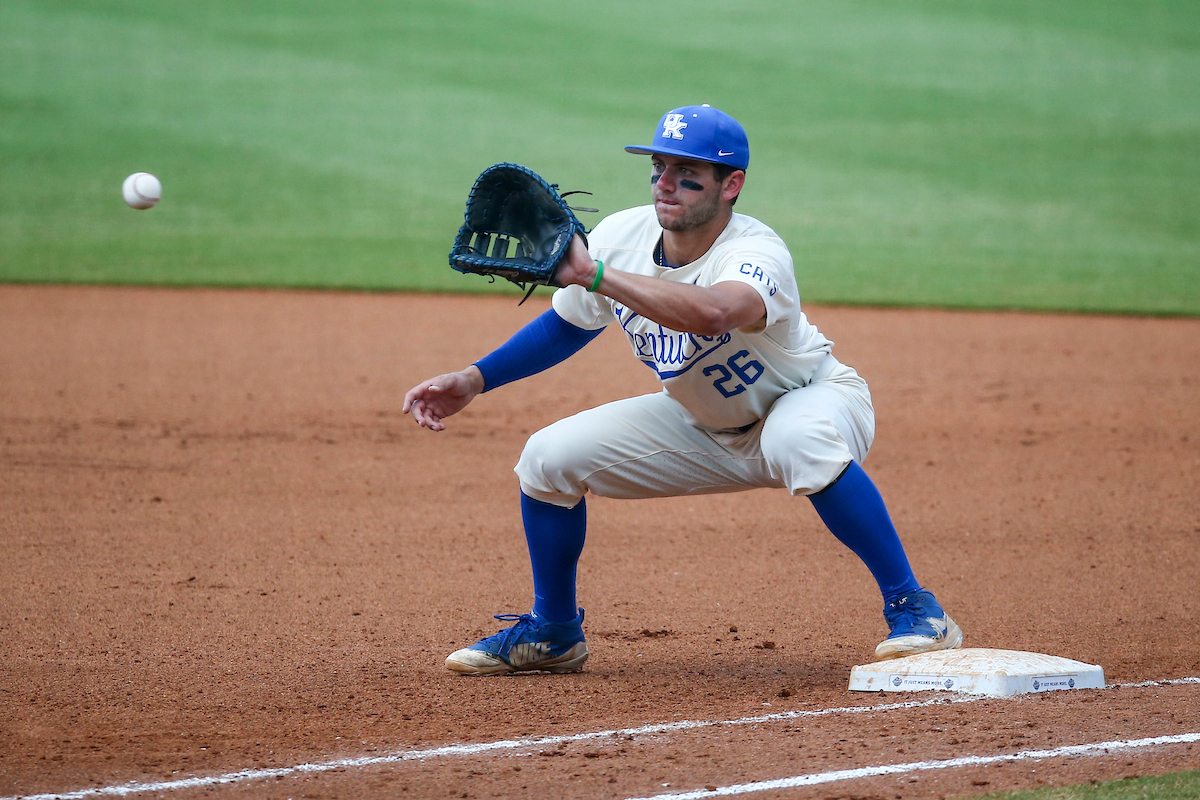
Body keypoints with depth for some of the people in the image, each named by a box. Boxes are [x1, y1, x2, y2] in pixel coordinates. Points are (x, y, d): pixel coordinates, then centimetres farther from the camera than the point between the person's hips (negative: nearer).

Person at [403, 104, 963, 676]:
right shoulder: (620, 237, -15)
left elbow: (712, 312, -58)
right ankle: (554, 634, 16)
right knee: (548, 456, -6)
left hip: (811, 398, -6)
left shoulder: (758, 254, -34)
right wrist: (475, 380, -5)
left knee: (798, 439, -42)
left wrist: (594, 274, -55)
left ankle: (912, 609, -31)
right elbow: (567, 325, 5)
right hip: (704, 426, 6)